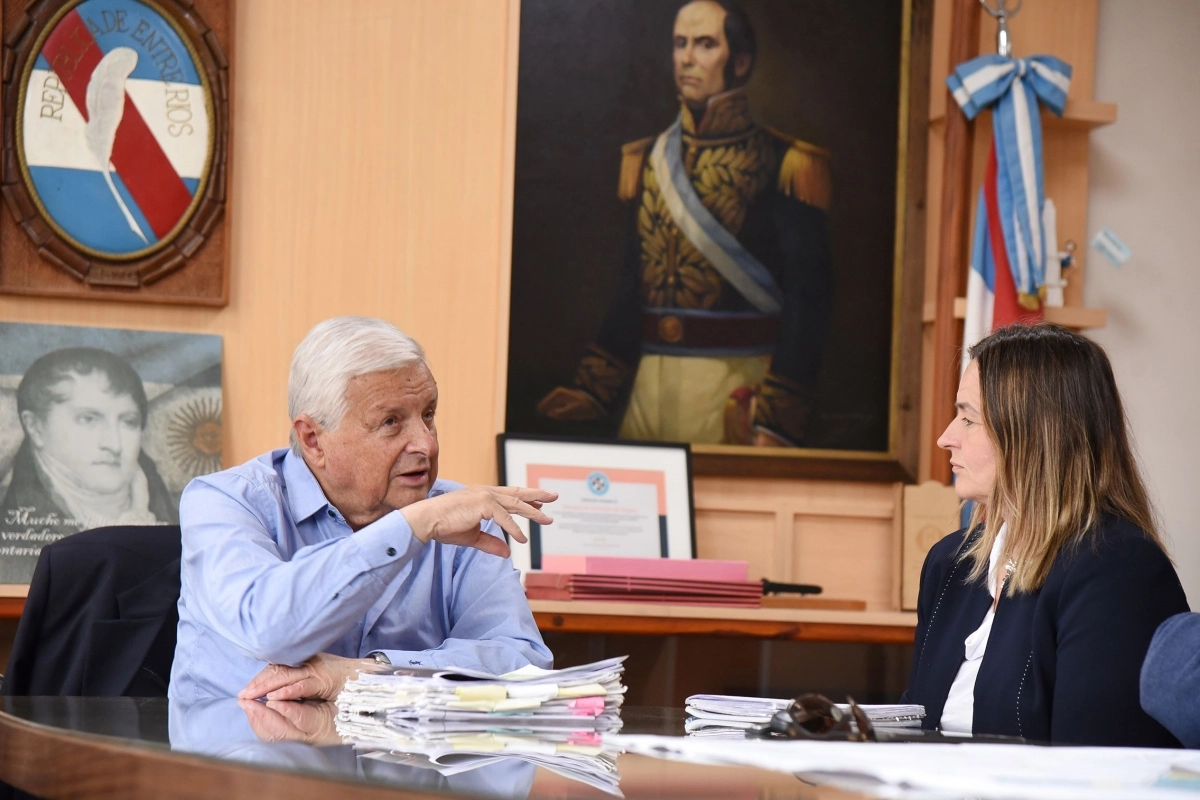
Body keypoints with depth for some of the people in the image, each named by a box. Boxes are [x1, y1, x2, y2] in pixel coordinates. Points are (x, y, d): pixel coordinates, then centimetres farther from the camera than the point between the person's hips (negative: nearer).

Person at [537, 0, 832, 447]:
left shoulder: (781, 166, -4)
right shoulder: (648, 161, 13)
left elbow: (805, 298, -8)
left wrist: (778, 425, -15)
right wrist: (592, 391, 9)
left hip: (736, 389, -5)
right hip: (652, 387, 5)